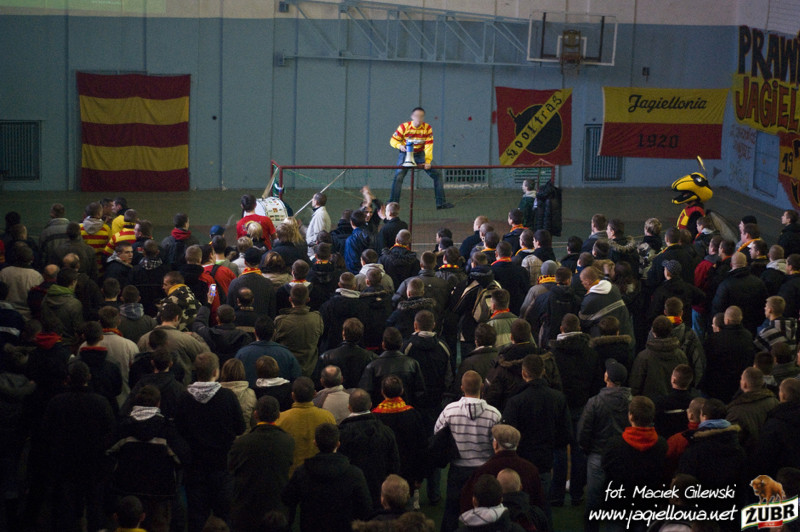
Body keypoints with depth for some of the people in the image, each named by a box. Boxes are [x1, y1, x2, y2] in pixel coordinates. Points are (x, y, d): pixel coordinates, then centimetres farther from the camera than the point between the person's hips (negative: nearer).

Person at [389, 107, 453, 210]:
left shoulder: (427, 128, -10)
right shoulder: (404, 127, -14)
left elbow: (429, 145, -13)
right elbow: (393, 140, -8)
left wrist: (428, 161, -23)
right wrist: (400, 146, -30)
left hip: (420, 154, 3)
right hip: (405, 155, -3)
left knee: (437, 174, -2)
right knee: (398, 177, -22)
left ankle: (441, 202, 8)